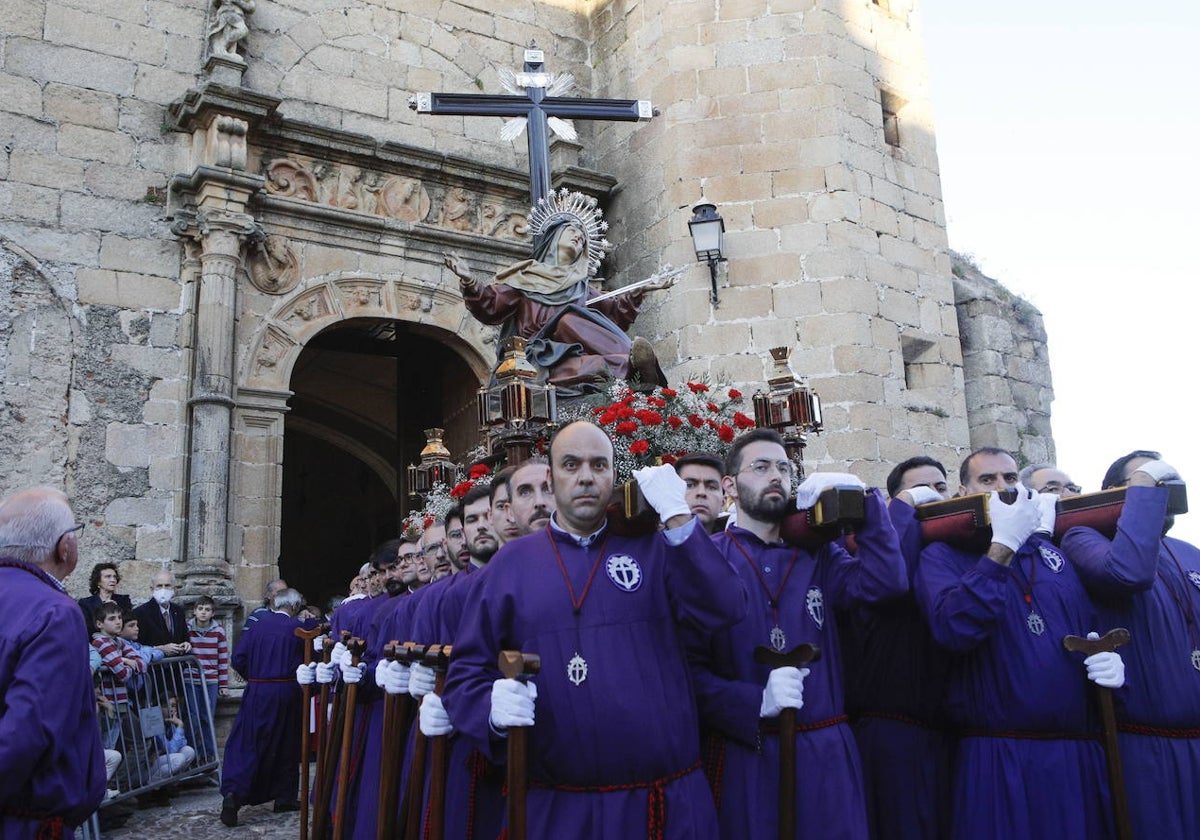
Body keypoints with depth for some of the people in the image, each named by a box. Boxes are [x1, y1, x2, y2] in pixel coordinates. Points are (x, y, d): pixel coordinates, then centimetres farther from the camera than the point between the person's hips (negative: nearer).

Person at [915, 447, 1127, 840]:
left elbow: (1097, 630, 22)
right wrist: (1003, 545, -16)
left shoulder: (1056, 552, 13)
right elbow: (953, 628, -20)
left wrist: (1111, 660, -1)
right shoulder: (942, 554, -1)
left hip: (1081, 755, 4)